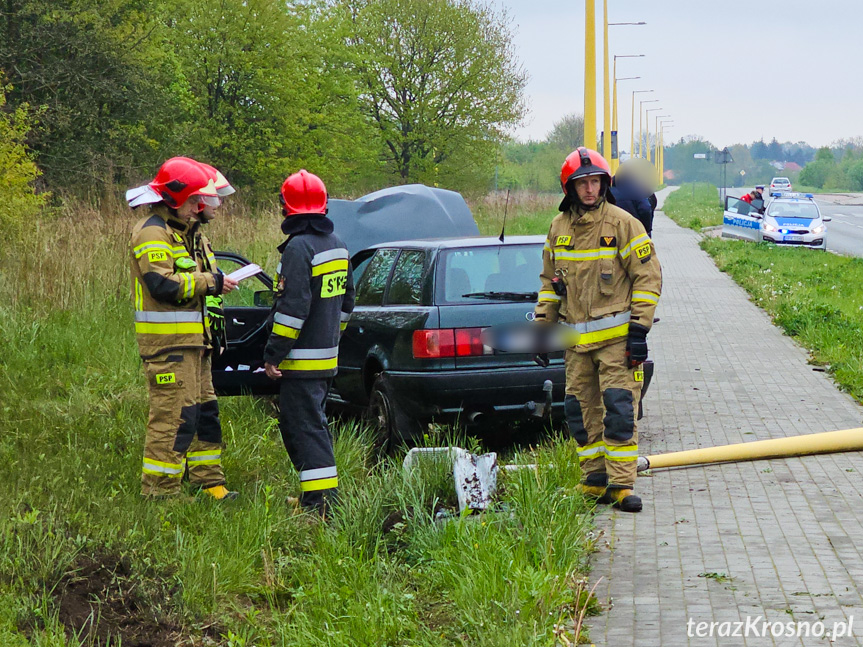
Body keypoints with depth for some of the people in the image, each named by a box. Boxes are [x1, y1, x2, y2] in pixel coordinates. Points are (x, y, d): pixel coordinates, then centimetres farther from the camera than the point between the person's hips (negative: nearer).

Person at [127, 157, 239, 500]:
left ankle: (208, 481, 24)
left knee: (204, 410, 15)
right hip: (168, 342, -10)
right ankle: (159, 491, -6)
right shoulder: (153, 233, -13)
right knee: (174, 416, -11)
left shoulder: (185, 231, 20)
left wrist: (219, 280, 11)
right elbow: (162, 285, -23)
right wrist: (211, 282, -17)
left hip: (192, 340, 10)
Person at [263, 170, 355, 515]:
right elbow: (346, 302, 20)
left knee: (305, 427, -7)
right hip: (327, 355, 9)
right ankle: (319, 491, 22)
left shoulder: (299, 247, -17)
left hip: (302, 358, -9)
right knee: (310, 423, 18)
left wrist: (273, 353, -17)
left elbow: (293, 307, -21)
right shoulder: (336, 244, 13)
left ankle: (322, 499, -10)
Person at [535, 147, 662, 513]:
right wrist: (543, 325, 15)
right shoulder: (558, 227, 11)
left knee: (619, 408, -9)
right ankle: (595, 480, 15)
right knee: (580, 410, 6)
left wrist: (638, 329, -10)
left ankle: (621, 484, -6)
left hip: (616, 335, -5)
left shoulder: (623, 224, -4)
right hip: (576, 338, 5)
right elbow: (550, 279, 21)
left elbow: (648, 276, -4)